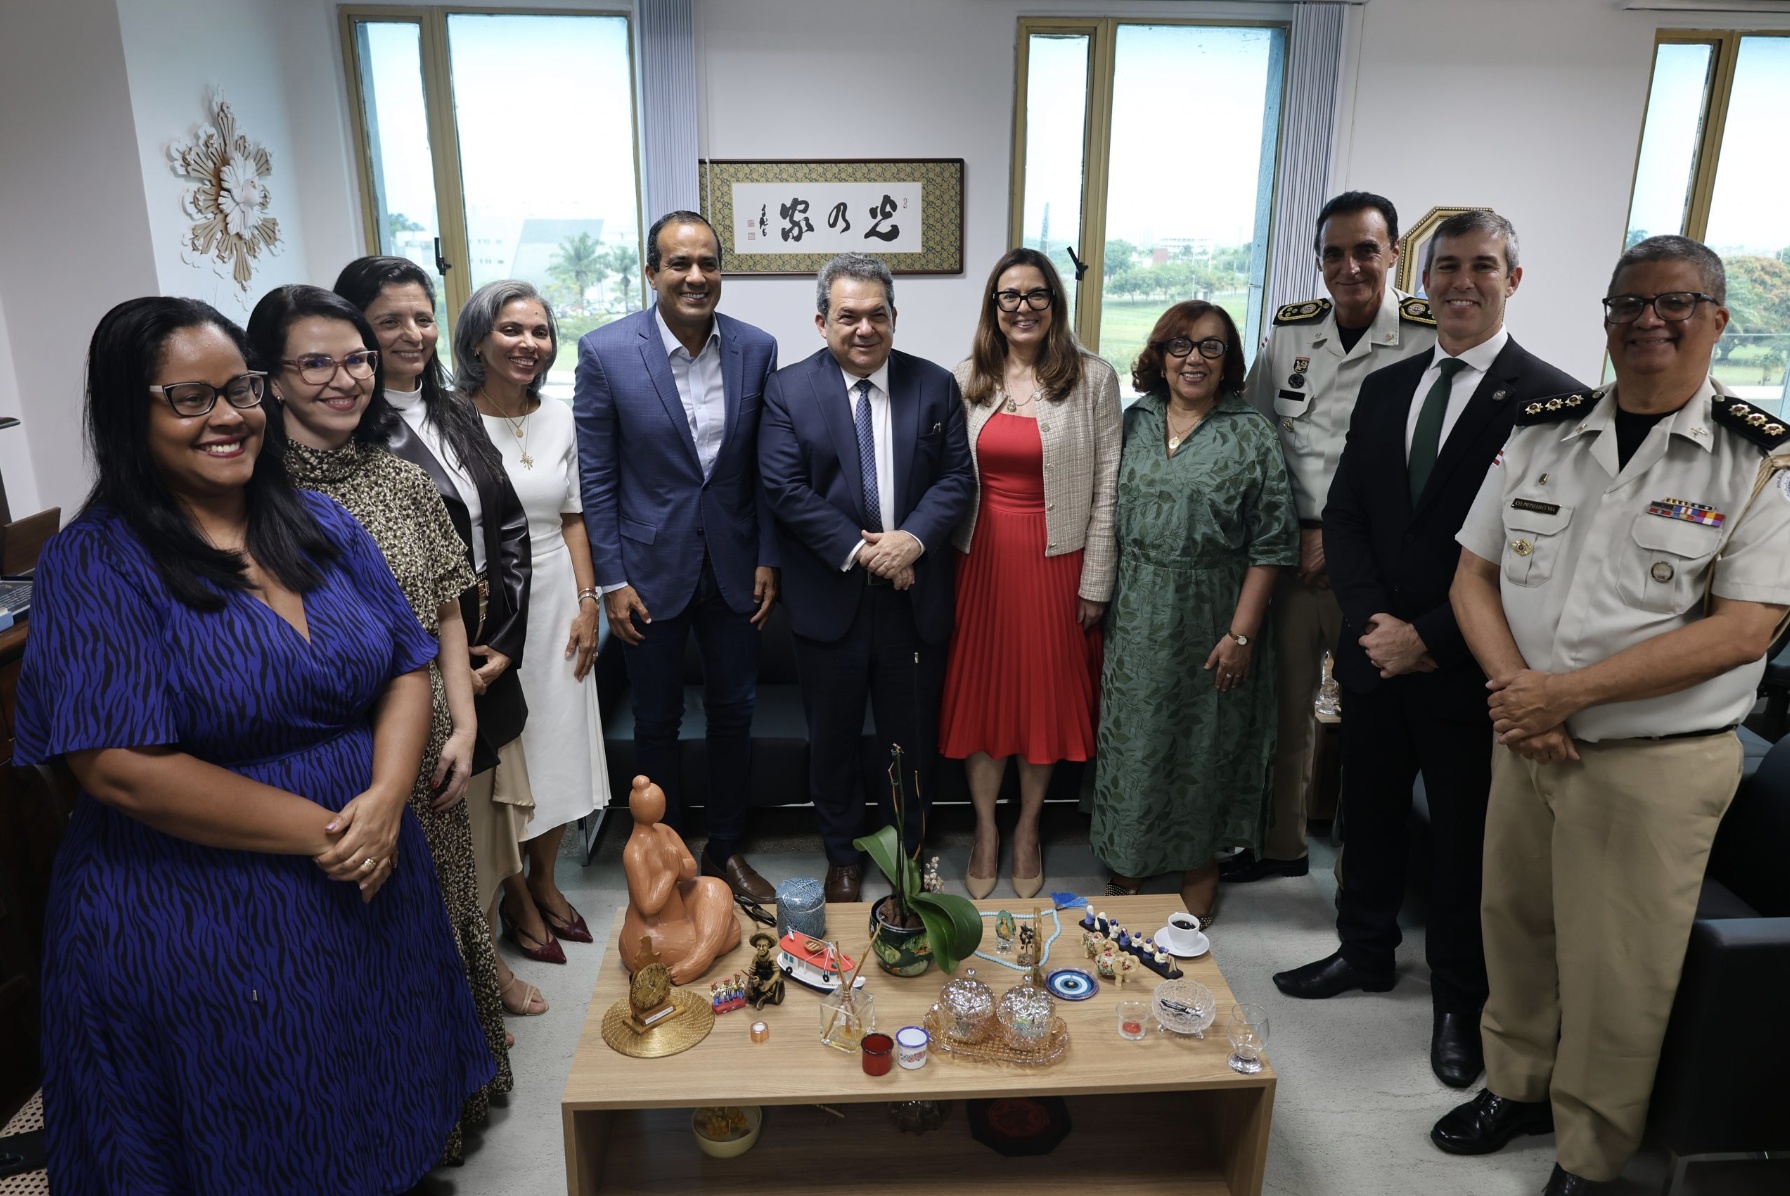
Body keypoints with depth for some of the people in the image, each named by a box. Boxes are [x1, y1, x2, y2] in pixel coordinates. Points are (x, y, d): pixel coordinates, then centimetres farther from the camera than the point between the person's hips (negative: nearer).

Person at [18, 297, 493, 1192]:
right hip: (194, 931, -5)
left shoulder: (320, 525, 4)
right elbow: (121, 768, -19)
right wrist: (320, 830, -18)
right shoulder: (95, 564, -12)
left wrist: (384, 800, -14)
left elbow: (405, 669, 3)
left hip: (369, 887, 5)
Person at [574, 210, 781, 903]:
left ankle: (726, 848, 34)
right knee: (657, 722, 13)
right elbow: (596, 477, -6)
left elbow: (764, 468, 3)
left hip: (733, 568, 2)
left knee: (733, 714, 14)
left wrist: (767, 559, 0)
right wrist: (611, 580, -8)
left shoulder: (756, 349, -3)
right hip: (651, 571, -2)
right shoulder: (604, 352, -10)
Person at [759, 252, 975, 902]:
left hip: (914, 595, 1)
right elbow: (786, 488, -10)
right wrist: (858, 549, -17)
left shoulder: (935, 385, 2)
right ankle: (841, 856, 35)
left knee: (913, 737, 14)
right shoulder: (789, 390, -3)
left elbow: (958, 478, -2)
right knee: (832, 738, 14)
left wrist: (913, 538, -18)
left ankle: (911, 850, 36)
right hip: (829, 598, -1)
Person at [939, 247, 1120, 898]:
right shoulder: (965, 380, 4)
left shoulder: (1093, 378, -3)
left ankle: (1028, 829, 30)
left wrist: (1095, 582, -6)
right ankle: (986, 832, 26)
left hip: (1055, 560, -1)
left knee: (1045, 692, 10)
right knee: (980, 689, 9)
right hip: (980, 556, 2)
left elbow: (1106, 487, -4)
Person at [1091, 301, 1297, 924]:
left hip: (1212, 619, -3)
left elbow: (1271, 544, -9)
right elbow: (1107, 516, 10)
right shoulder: (1135, 422, 5)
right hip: (1136, 616, 3)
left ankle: (1199, 870, 30)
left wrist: (1241, 633, -13)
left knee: (1205, 741, 10)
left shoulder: (1250, 435, -6)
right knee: (1133, 737, 12)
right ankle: (1130, 857, 33)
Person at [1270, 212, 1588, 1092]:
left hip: (1467, 667, -4)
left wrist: (1430, 637, -15)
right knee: (1370, 813, 18)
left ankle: (1457, 1001, 30)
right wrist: (1372, 619, -8)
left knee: (1462, 839, 10)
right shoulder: (1384, 389, 8)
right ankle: (1366, 951, 40)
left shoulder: (1552, 400, -9)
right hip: (1377, 655, 5)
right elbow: (1344, 515, 6)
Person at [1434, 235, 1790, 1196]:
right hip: (1526, 738, 4)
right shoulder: (1543, 431, 4)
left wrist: (1569, 690, -20)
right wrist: (1513, 686, -11)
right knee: (1514, 930, 18)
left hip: (1655, 764, -3)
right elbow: (1474, 576, 4)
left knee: (1615, 980, 8)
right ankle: (1516, 1087, 42)